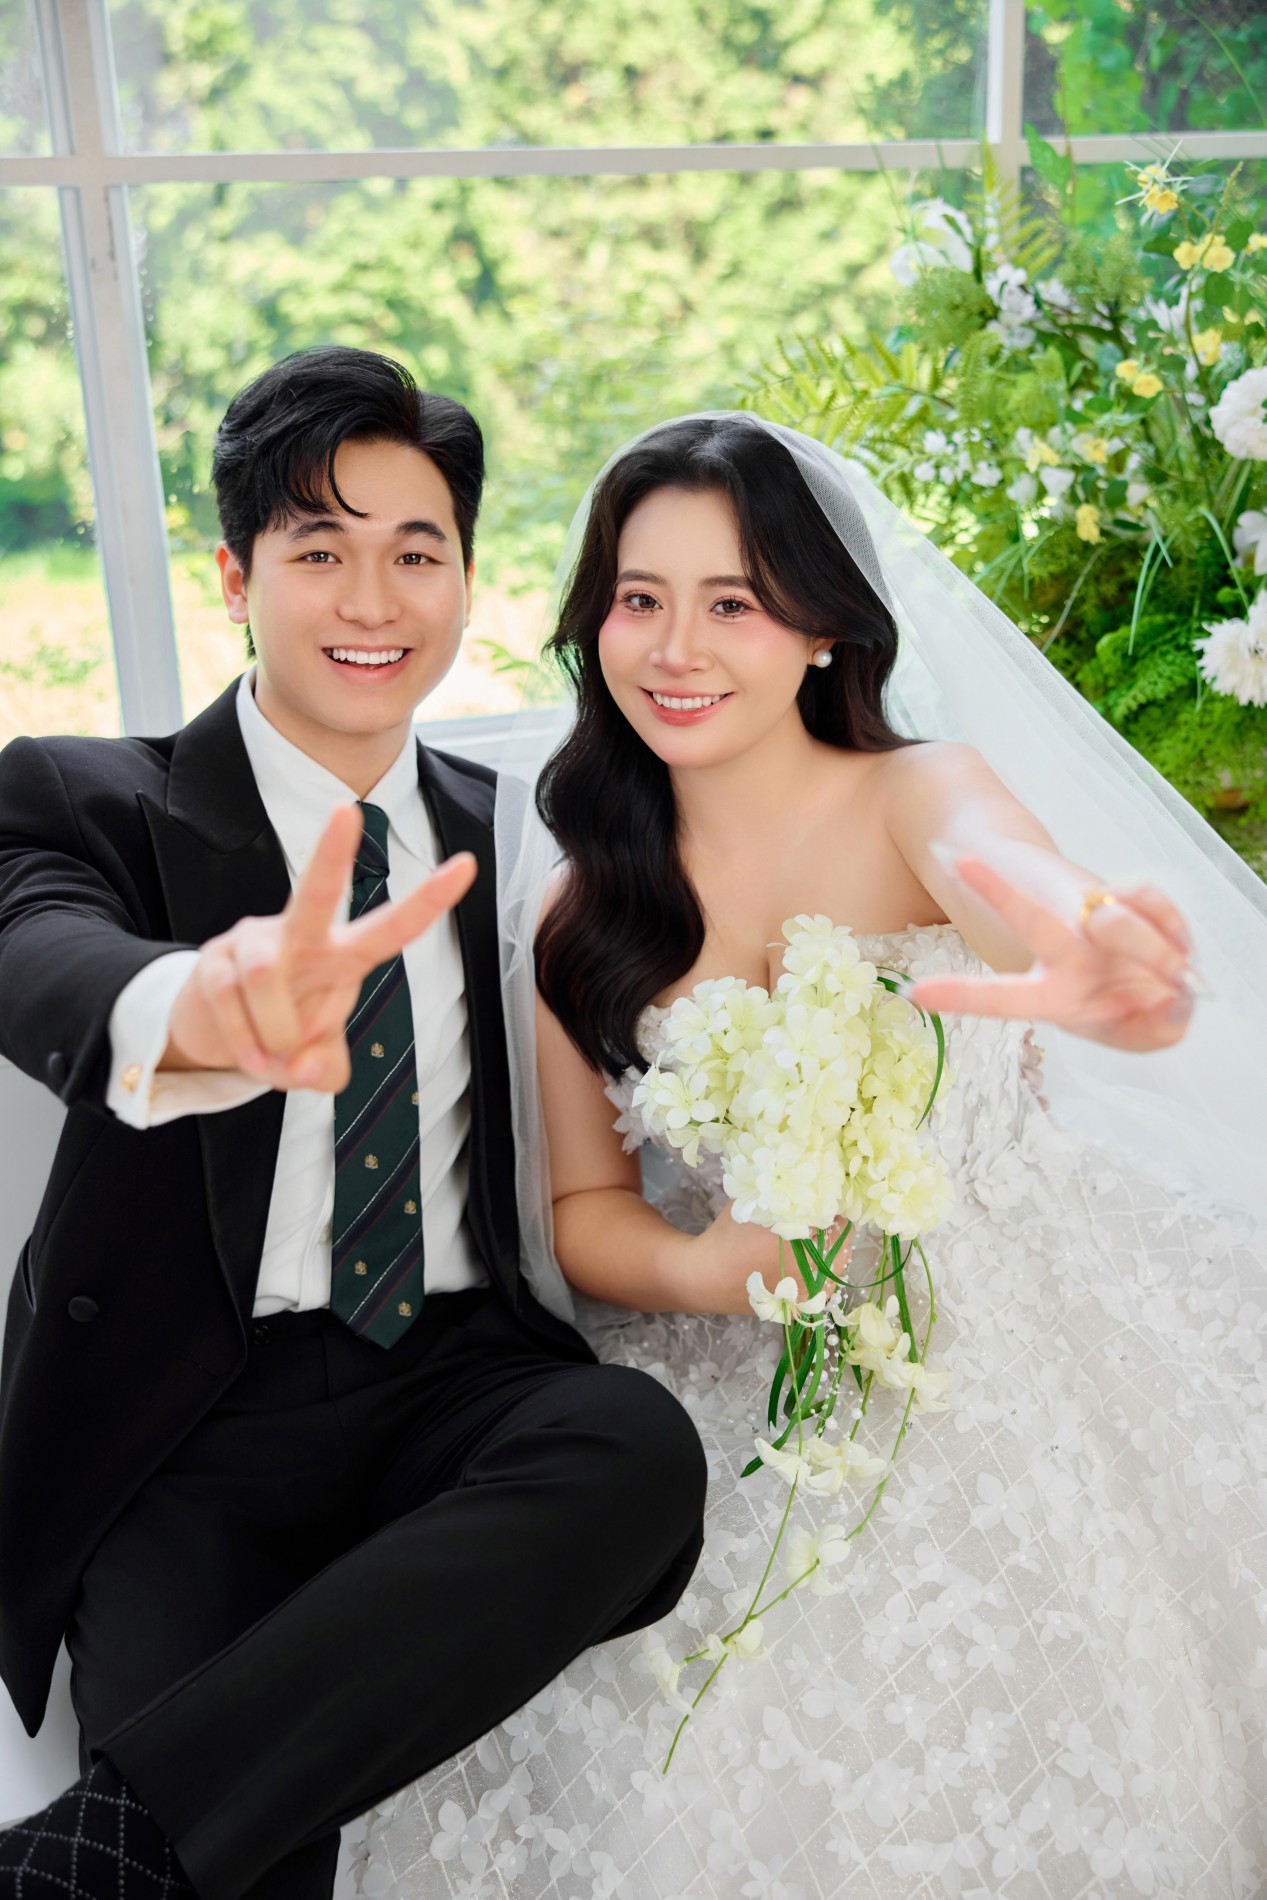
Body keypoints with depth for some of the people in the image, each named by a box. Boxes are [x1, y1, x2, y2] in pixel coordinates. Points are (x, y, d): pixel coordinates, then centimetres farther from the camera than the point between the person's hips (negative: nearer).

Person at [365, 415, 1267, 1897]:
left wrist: (1109, 975, -58)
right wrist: (702, 1268, -17)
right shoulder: (586, 908, 1)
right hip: (757, 1410, 2)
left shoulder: (928, 793, -8)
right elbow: (586, 1210, 6)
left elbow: (1027, 884, -33)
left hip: (1022, 1361, -1)